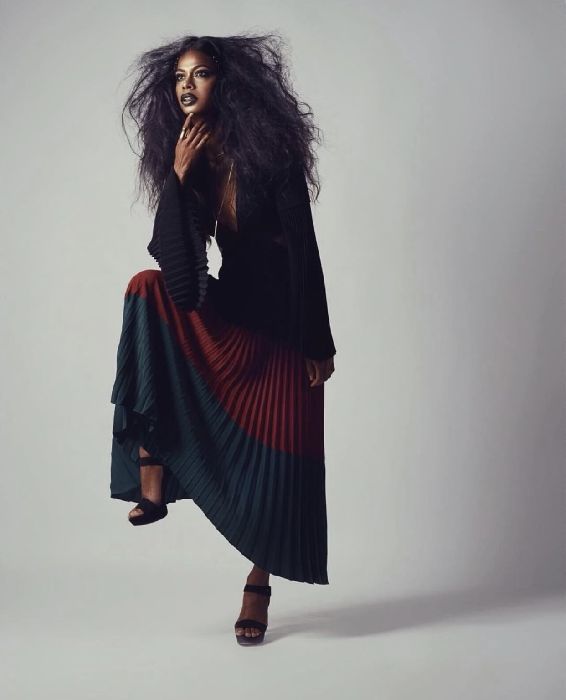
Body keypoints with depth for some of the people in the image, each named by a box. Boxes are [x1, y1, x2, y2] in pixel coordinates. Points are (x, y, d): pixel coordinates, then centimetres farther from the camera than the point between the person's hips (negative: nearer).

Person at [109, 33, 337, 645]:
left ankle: (258, 584, 26)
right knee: (147, 289, -25)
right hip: (223, 315, 4)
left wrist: (318, 342, -13)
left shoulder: (270, 151, -12)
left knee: (277, 460, -1)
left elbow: (302, 247, -13)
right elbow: (169, 256, -5)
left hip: (281, 321, -4)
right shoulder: (185, 159, 2)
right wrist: (179, 177, -16)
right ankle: (152, 480, -25)